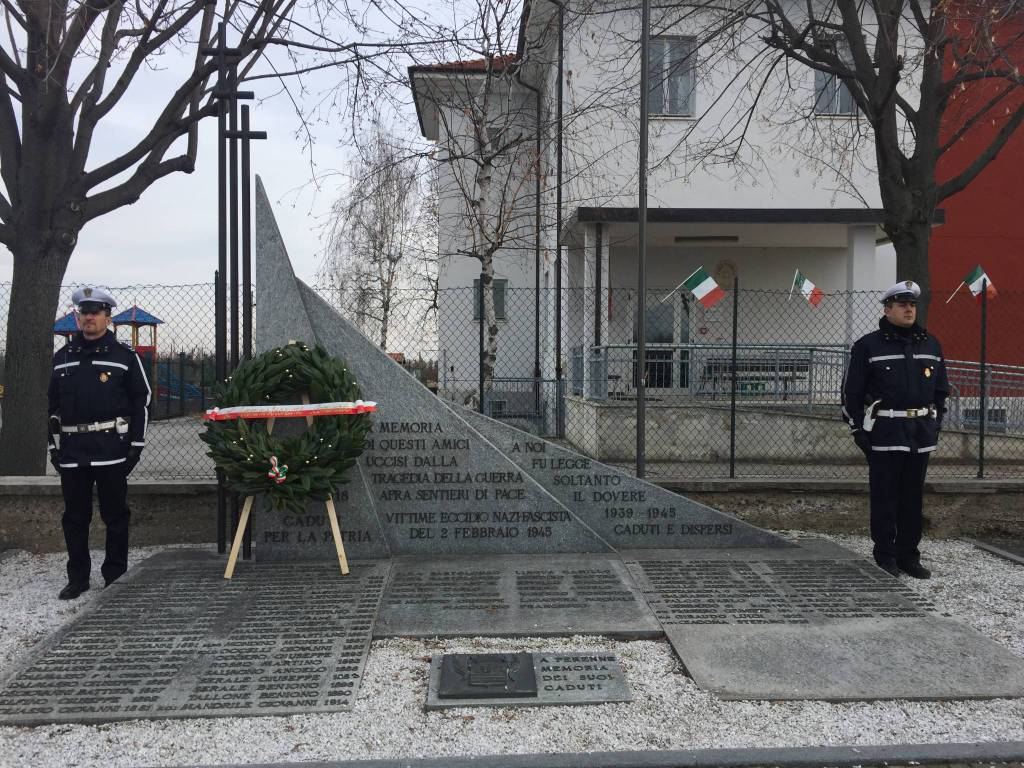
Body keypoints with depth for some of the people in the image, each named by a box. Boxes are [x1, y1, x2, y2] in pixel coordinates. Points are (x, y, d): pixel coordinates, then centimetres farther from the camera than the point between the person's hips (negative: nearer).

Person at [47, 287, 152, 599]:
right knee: (74, 517, 10)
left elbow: (141, 401, -1)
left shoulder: (124, 356, 0)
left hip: (112, 451, -4)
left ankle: (115, 577, 15)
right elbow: (53, 406, 15)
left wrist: (136, 445, -6)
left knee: (115, 515, 4)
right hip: (71, 452, 4)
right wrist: (54, 446, 10)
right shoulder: (62, 357, 12)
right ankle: (78, 577, 22)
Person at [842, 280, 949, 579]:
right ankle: (885, 554, 13)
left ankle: (909, 554, 19)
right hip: (885, 433, -4)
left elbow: (941, 389, 19)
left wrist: (936, 423, 12)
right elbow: (852, 391, -3)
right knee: (885, 496, 2)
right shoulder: (868, 346, -3)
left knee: (913, 496, 10)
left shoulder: (930, 344, 11)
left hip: (921, 434, 4)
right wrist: (858, 429, -7)